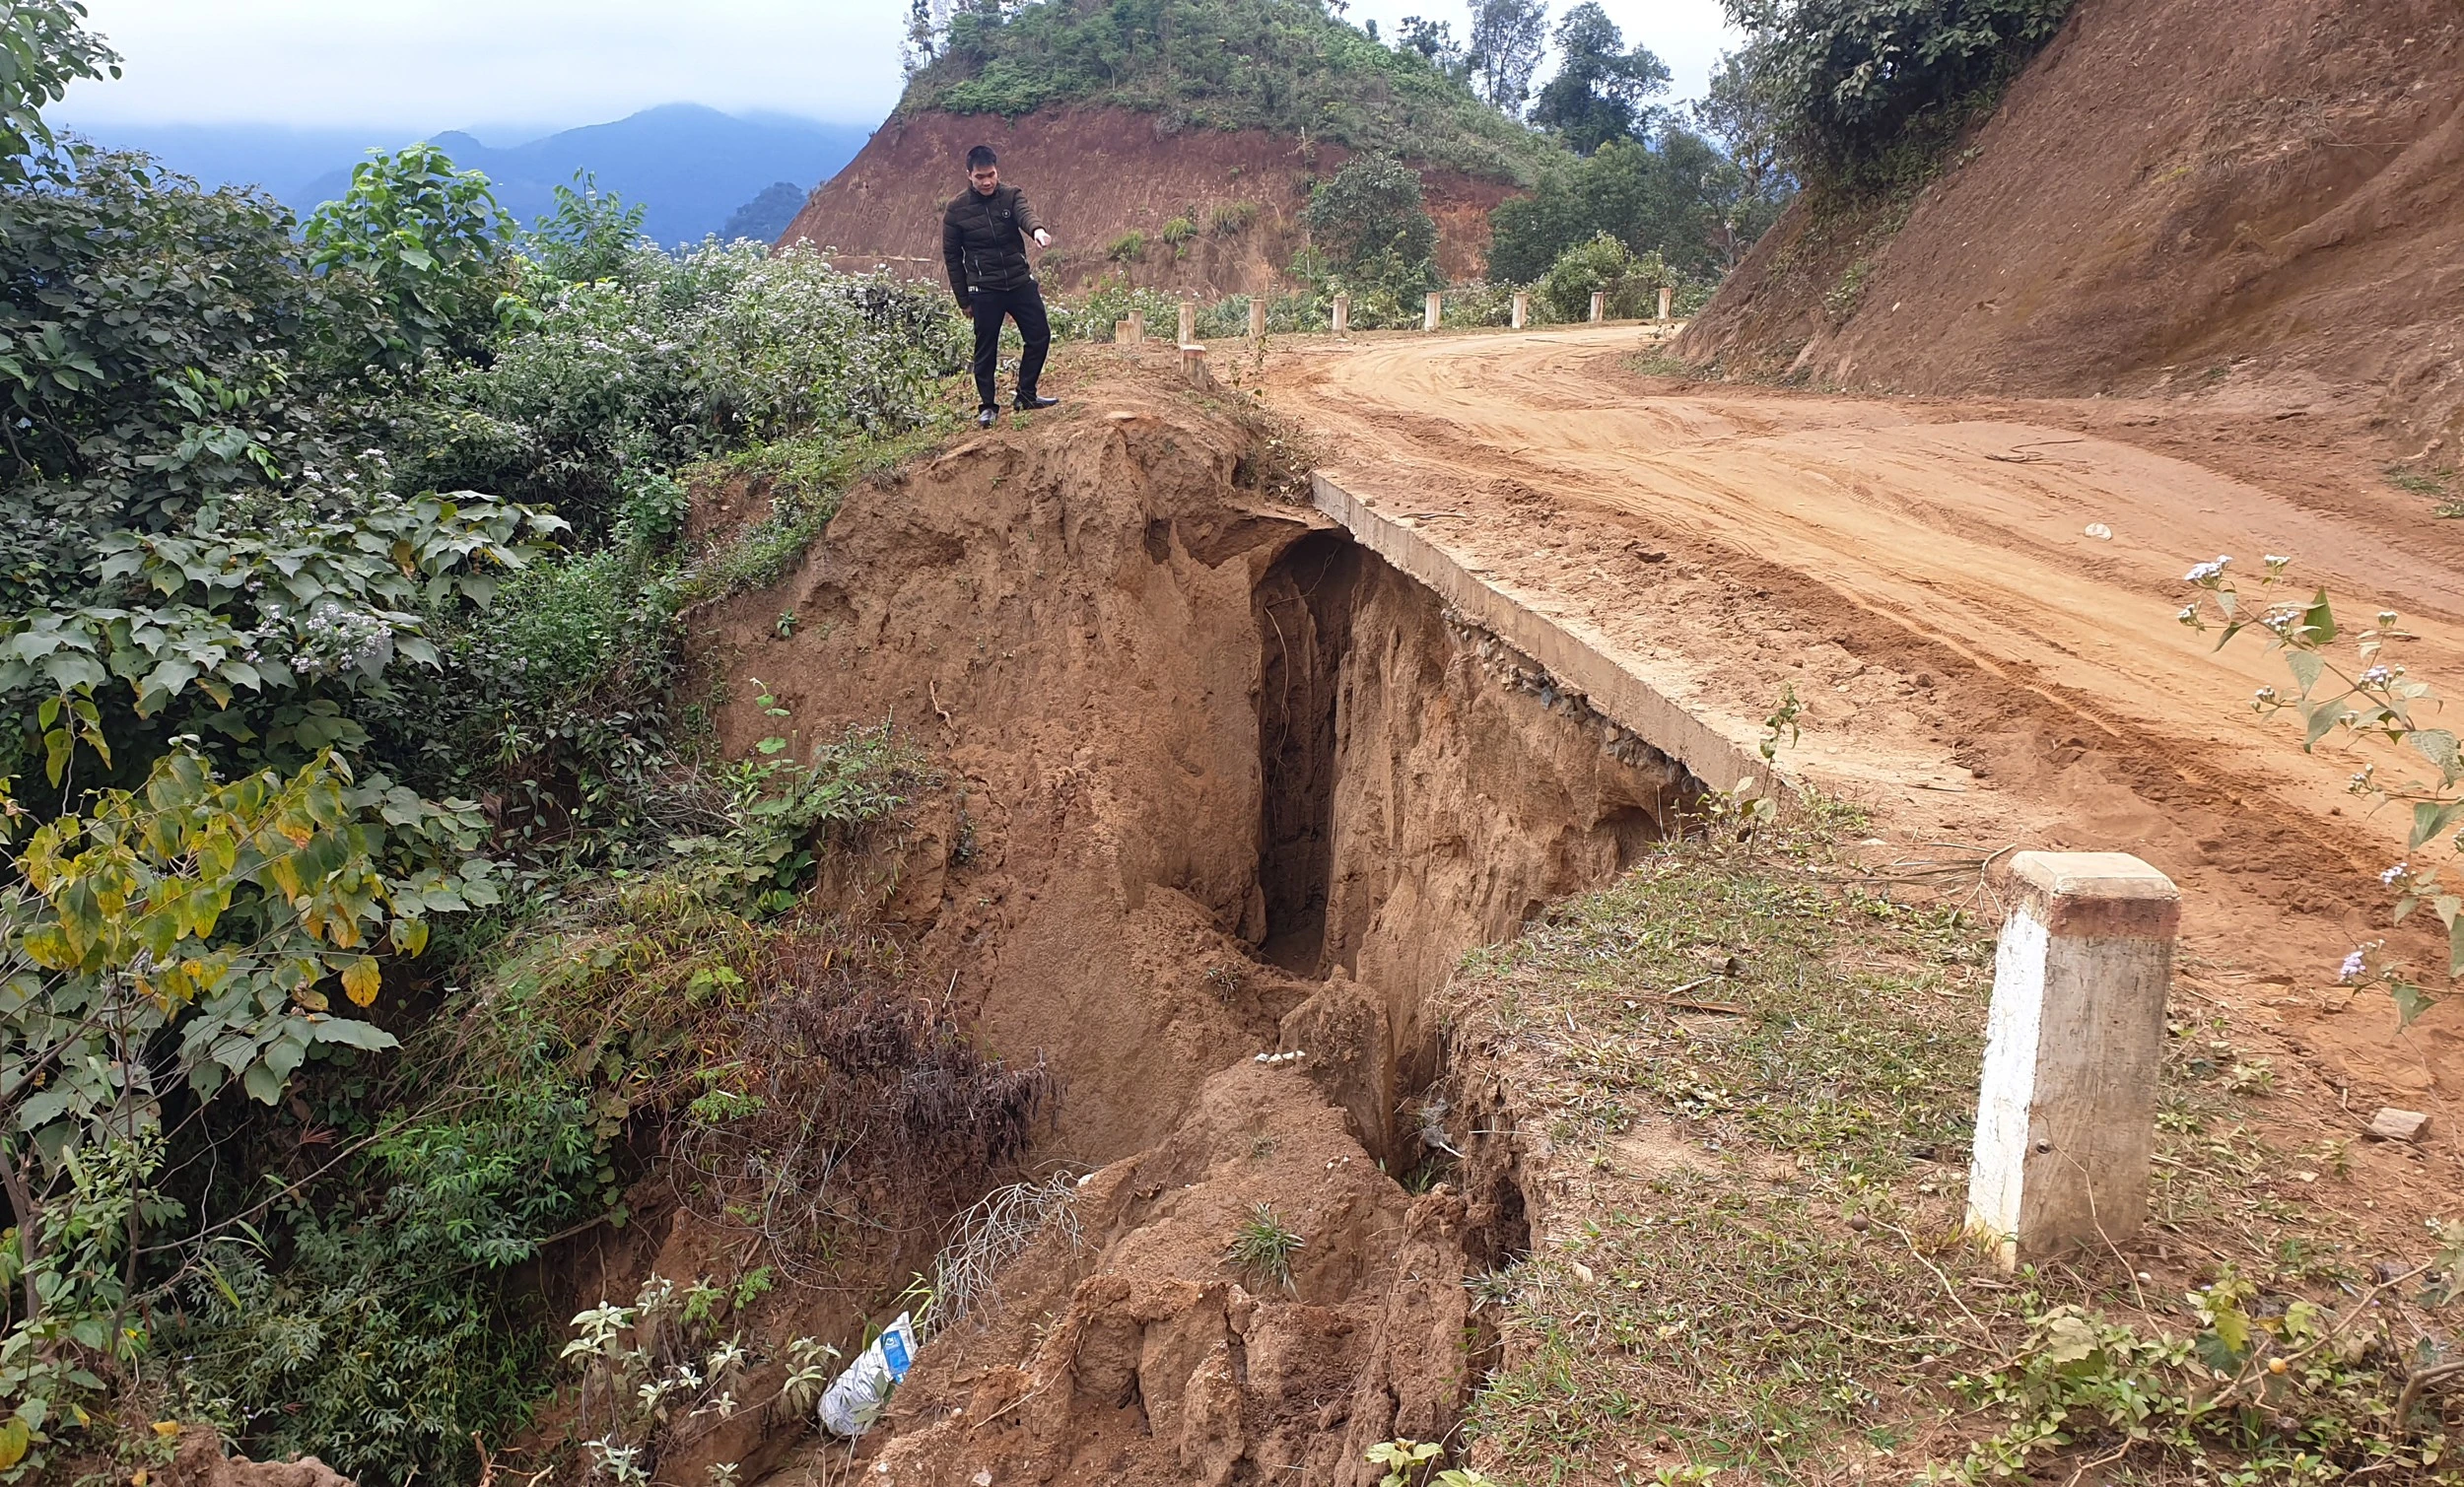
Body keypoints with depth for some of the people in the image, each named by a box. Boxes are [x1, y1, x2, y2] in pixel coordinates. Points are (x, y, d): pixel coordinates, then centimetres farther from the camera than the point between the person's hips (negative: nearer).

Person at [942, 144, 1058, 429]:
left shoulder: (1011, 196, -1)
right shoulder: (957, 209, -5)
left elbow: (1025, 213, -24)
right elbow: (952, 255, 1)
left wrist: (1038, 229, -49)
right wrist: (963, 299, 0)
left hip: (1021, 282, 3)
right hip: (984, 289, -2)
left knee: (1039, 337, 6)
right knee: (986, 349, 3)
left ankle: (1026, 395, 22)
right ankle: (987, 406, 16)